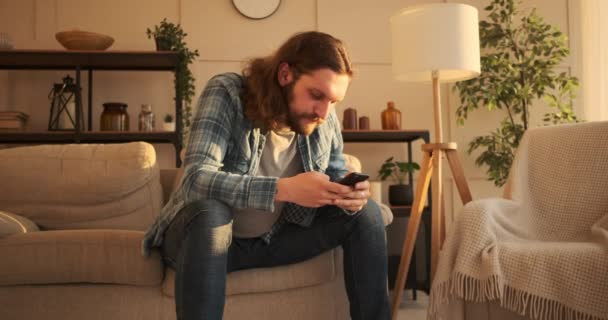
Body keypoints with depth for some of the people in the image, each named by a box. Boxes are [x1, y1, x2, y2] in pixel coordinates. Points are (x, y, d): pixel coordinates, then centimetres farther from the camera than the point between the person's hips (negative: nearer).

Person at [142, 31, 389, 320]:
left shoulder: (324, 117, -7)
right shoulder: (226, 93, -22)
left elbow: (336, 174, 4)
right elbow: (197, 178, -34)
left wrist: (350, 196, -22)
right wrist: (285, 188, -44)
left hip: (273, 239, 5)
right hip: (212, 233, -4)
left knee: (365, 213, -9)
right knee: (211, 212, -39)